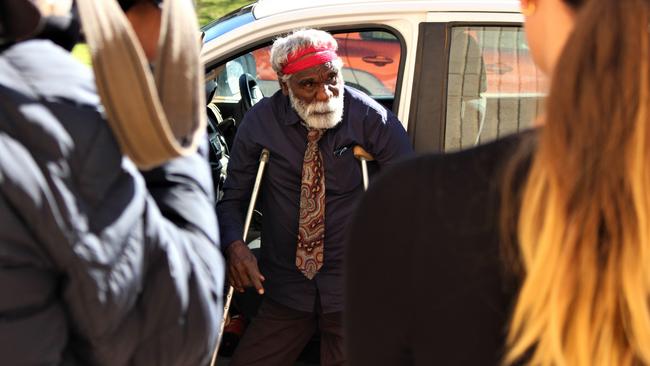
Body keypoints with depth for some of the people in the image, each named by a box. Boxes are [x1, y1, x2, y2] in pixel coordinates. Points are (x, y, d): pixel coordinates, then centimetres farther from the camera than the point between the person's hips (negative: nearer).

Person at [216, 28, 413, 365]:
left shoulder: (372, 119, -11)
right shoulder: (260, 122, -5)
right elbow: (232, 197, 2)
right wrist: (234, 244, -17)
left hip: (353, 288, -2)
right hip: (285, 289, 2)